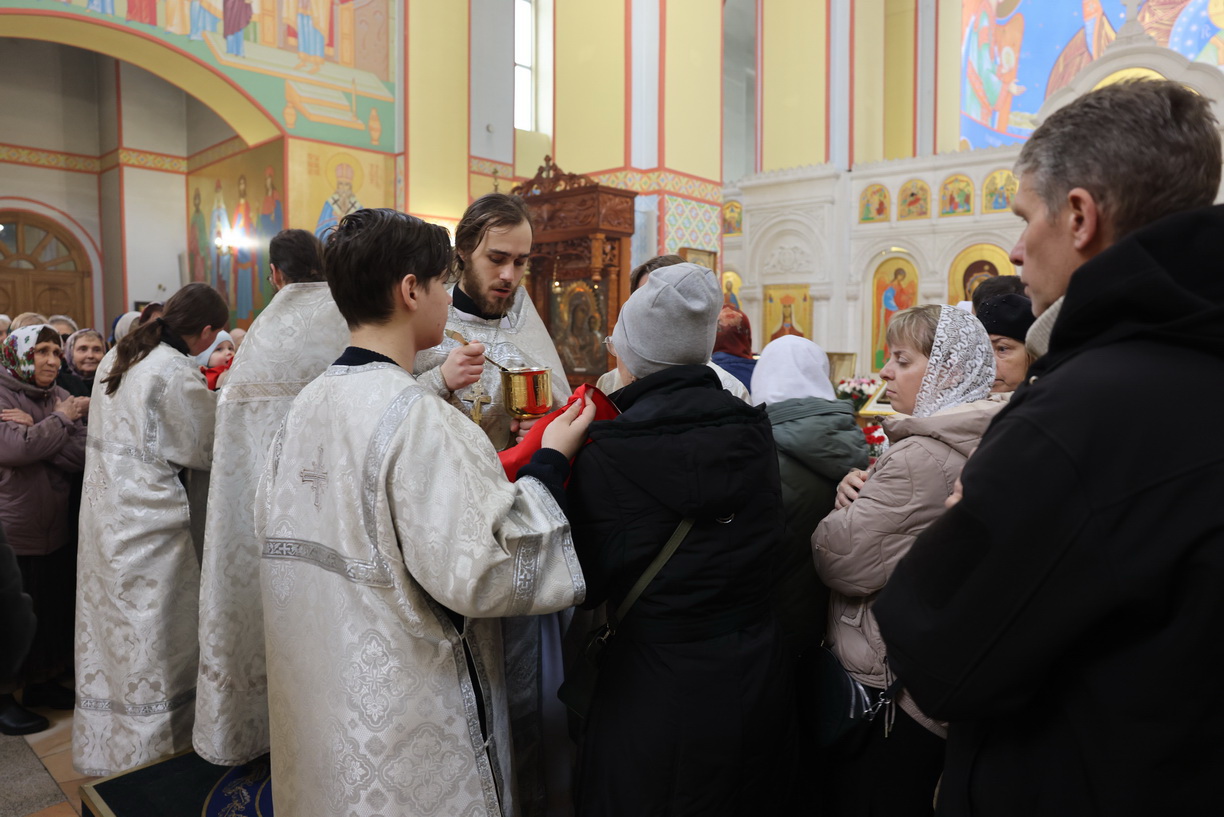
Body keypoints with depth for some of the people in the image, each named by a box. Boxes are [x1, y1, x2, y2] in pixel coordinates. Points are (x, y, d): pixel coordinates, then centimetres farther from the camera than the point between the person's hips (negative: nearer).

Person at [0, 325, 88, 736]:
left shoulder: (59, 397, 6)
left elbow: (81, 455, -6)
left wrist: (35, 430, -17)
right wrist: (60, 421, -16)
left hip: (54, 528, 6)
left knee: (52, 608, 16)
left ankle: (41, 682, 34)